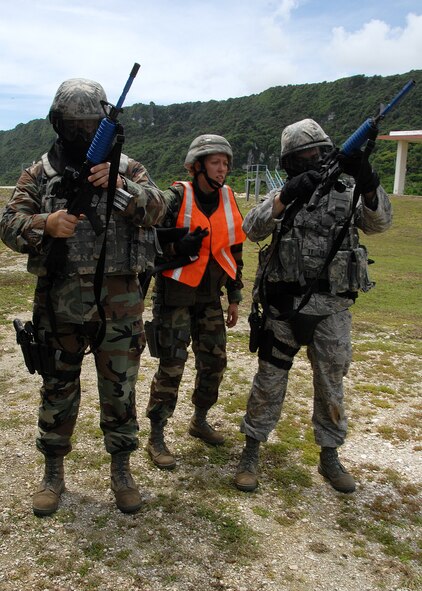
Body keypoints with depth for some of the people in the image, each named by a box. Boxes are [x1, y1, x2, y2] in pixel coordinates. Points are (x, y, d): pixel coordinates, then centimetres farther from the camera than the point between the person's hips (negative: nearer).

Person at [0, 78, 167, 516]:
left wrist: (119, 184, -28)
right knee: (57, 391, 13)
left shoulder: (127, 168, 5)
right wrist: (45, 224, -23)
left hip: (119, 305, 0)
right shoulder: (39, 174, 7)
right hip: (59, 303, 1)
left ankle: (121, 471, 28)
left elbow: (156, 208, -10)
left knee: (120, 392, 9)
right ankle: (53, 473, 32)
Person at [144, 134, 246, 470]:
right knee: (171, 366, -5)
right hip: (176, 295, -6)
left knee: (214, 362, 11)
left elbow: (235, 250, 14)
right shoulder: (175, 198, -10)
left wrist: (235, 297, 14)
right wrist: (181, 248, -28)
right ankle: (156, 438, 9)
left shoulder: (228, 200, 8)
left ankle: (200, 421, 33)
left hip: (210, 297, 6)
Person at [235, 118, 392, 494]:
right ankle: (251, 454, 21)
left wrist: (367, 183, -31)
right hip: (284, 306, -1)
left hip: (332, 309, 1)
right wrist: (285, 197, -29)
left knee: (331, 386, 12)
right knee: (269, 381, 6)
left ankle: (330, 458, 30)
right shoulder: (282, 196, 5)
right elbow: (252, 230, -12)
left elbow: (378, 222, -12)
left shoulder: (348, 193, 6)